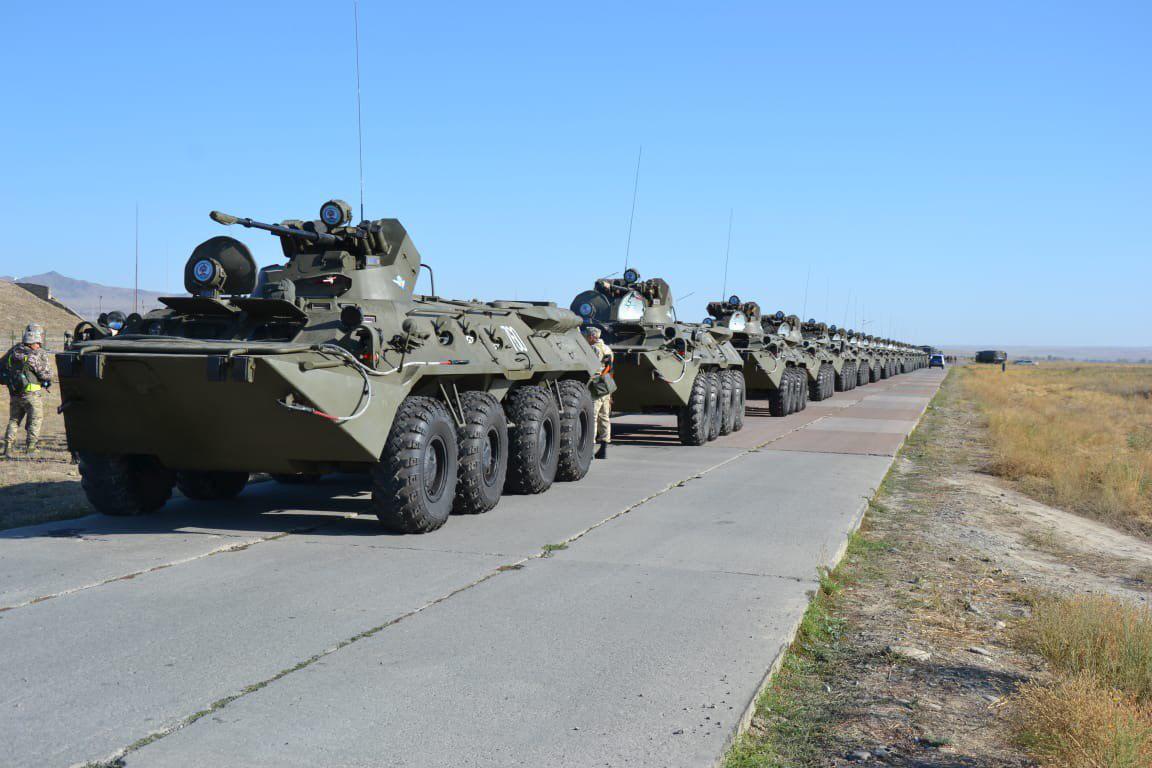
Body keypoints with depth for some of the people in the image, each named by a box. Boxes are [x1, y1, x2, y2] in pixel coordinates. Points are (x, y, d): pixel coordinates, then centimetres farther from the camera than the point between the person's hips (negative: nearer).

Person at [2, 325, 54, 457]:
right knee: (35, 421, 8)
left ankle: (8, 446, 12)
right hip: (32, 394, -5)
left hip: (14, 394, 5)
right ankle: (30, 448, 5)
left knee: (14, 420, 18)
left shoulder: (14, 350, 4)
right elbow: (47, 375, -15)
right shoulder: (40, 354, -14)